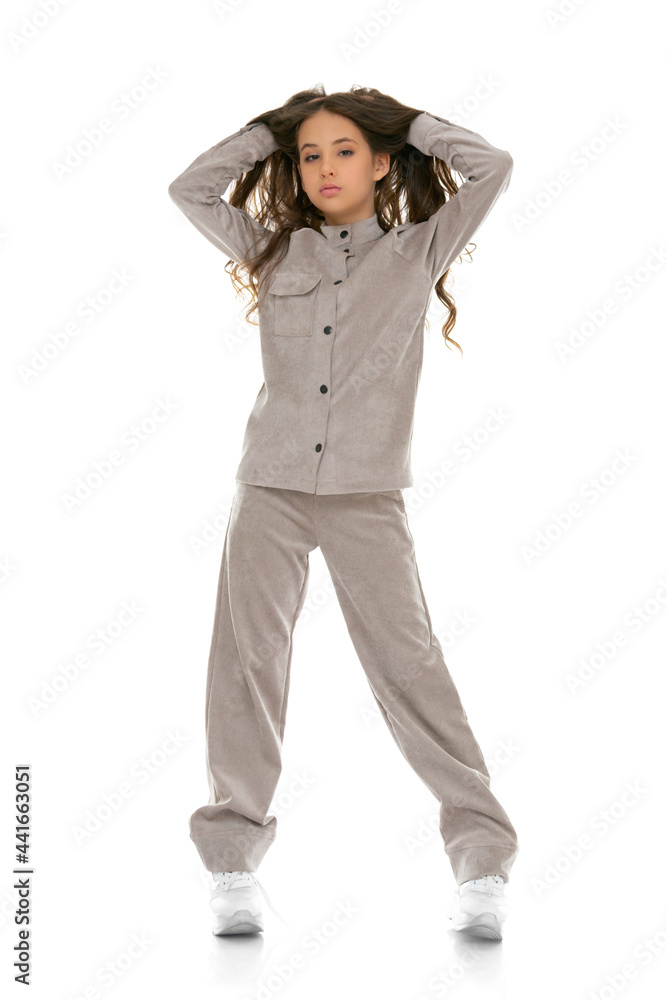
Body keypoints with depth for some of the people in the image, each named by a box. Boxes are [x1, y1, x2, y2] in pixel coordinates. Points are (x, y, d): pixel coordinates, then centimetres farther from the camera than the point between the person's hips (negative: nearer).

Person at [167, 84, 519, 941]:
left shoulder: (418, 251, 9)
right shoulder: (274, 251, 15)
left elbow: (492, 167, 3)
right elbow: (189, 189, 17)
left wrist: (405, 121, 14)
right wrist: (270, 128, 16)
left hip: (368, 493, -2)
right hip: (270, 485, 2)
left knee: (409, 662, -8)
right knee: (246, 662, -3)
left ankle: (482, 859, -5)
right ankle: (233, 861, 2)